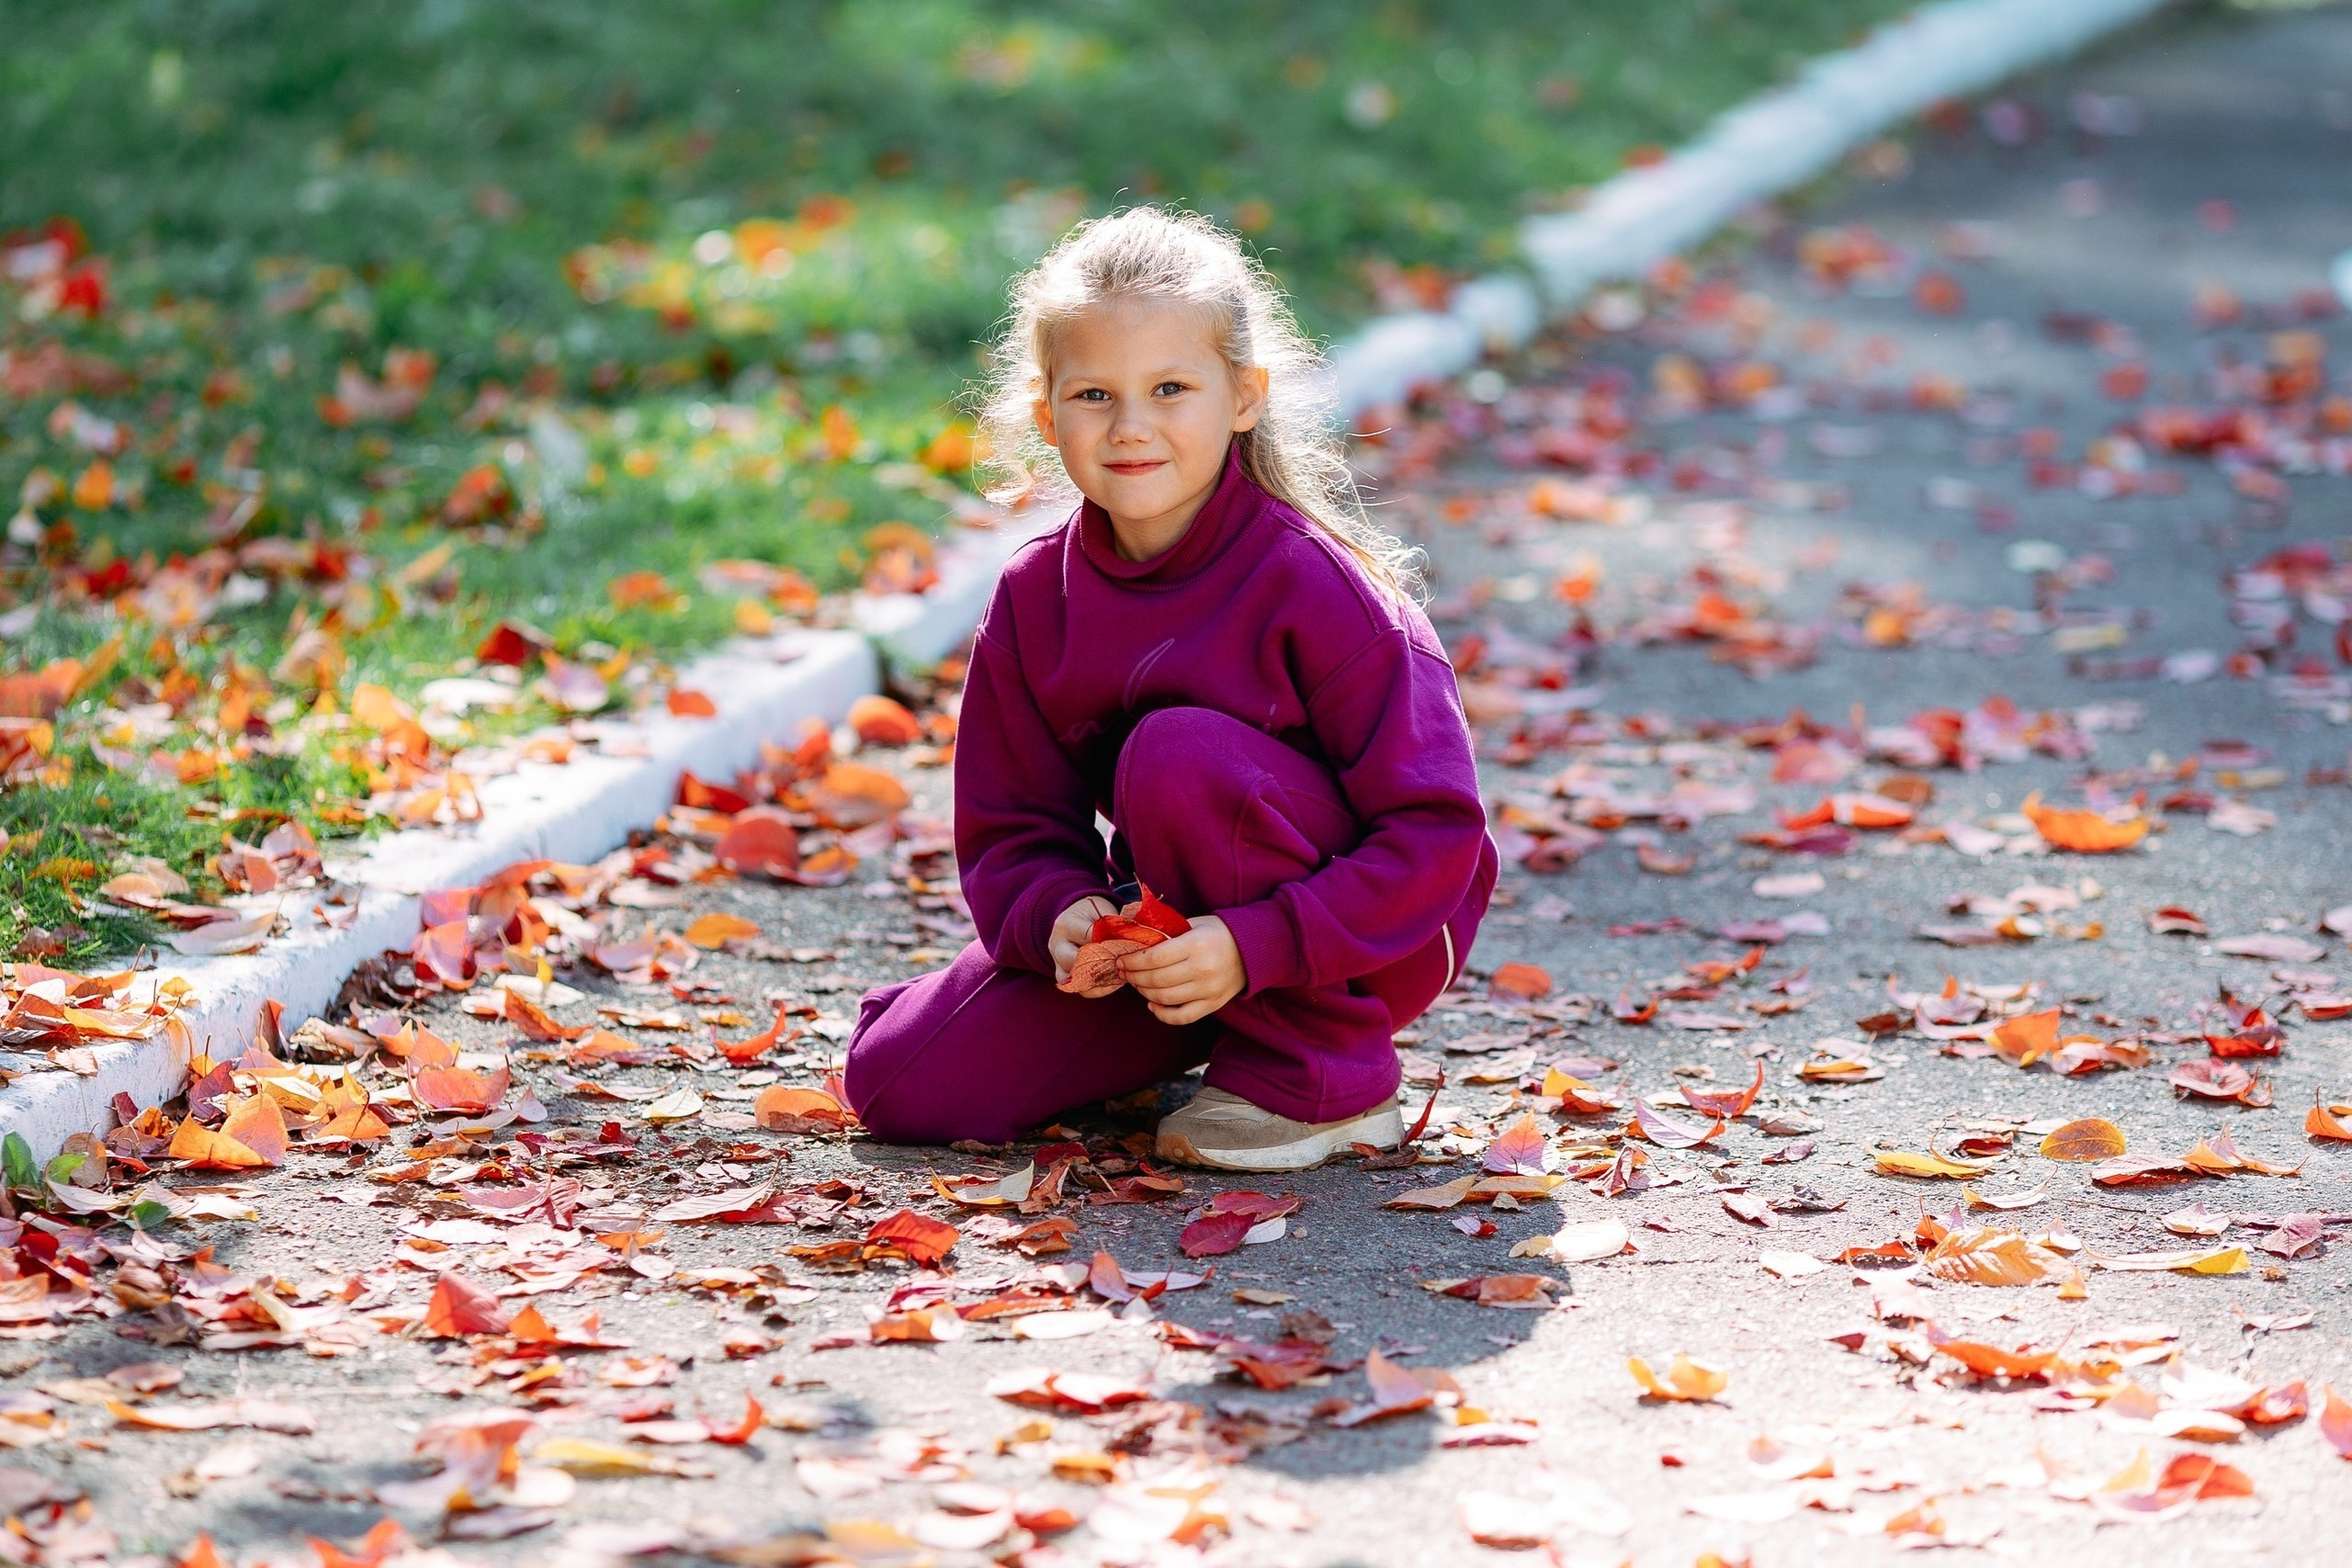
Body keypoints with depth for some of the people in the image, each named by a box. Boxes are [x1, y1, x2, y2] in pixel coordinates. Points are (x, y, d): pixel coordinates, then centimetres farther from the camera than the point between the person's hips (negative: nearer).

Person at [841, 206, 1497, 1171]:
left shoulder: (1313, 586, -22)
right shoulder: (1034, 598, -5)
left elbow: (1435, 836, -23)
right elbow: (1010, 828, 0)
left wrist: (1251, 946, -33)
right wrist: (1059, 915, -24)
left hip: (1362, 939, -5)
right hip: (1169, 933, 5)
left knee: (1180, 750, -32)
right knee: (898, 1083, -9)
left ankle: (1321, 1081, -16)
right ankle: (1185, 1038, 13)